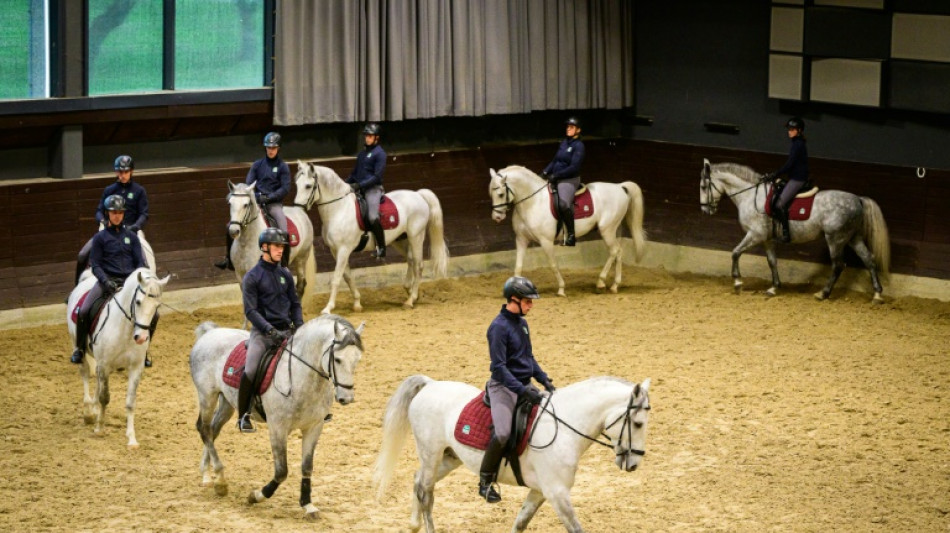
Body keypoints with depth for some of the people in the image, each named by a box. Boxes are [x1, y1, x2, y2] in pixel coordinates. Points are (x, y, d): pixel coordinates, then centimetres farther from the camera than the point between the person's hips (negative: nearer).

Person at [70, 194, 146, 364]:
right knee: (83, 311, -23)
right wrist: (106, 282, -17)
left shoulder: (131, 236, 11)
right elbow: (95, 265, 0)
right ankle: (80, 349, -2)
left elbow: (140, 262, 9)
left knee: (153, 313, -13)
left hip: (129, 280, 2)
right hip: (107, 279, -2)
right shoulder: (100, 237, 4)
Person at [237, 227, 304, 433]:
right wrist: (271, 331, -20)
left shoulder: (285, 274, 12)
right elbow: (250, 311, -9)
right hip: (263, 332, -5)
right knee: (249, 372, -23)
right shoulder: (252, 277, -4)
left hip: (286, 330, 5)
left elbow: (295, 304, 17)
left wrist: (299, 327, 0)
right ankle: (243, 416, -7)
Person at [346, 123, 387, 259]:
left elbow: (377, 176, -13)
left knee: (372, 217, -24)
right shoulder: (362, 153, 19)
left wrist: (360, 185, -20)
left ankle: (381, 247, -15)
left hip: (373, 188, -9)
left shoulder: (379, 154, -5)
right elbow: (355, 173, 24)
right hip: (359, 190, 9)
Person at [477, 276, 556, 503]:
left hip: (525, 385, 9)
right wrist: (522, 391, -27)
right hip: (504, 387, -9)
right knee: (502, 433, -26)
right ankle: (485, 481, -9)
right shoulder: (499, 327, -15)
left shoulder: (522, 323, 11)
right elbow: (499, 366, -20)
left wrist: (544, 379, 8)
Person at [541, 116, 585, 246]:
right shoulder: (563, 143, 15)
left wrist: (556, 175, -20)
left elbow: (574, 167, -17)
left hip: (569, 180, -9)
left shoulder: (578, 146, -9)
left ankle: (571, 234, -19)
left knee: (564, 203, -30)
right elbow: (555, 161, 19)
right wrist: (546, 172, 3)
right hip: (556, 179, 9)